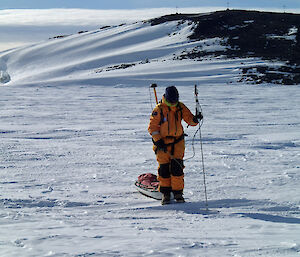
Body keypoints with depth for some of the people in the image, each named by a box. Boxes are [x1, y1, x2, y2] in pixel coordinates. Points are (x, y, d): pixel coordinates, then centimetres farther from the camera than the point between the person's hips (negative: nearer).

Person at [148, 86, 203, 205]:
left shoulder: (181, 107, 0)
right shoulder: (159, 109, -9)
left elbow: (189, 119, -1)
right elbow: (152, 127, -6)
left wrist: (195, 119, -26)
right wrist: (158, 141, -14)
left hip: (177, 142, 2)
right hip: (162, 142, -2)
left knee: (177, 167, -7)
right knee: (164, 168, -1)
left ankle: (178, 193, 3)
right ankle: (165, 194, 14)